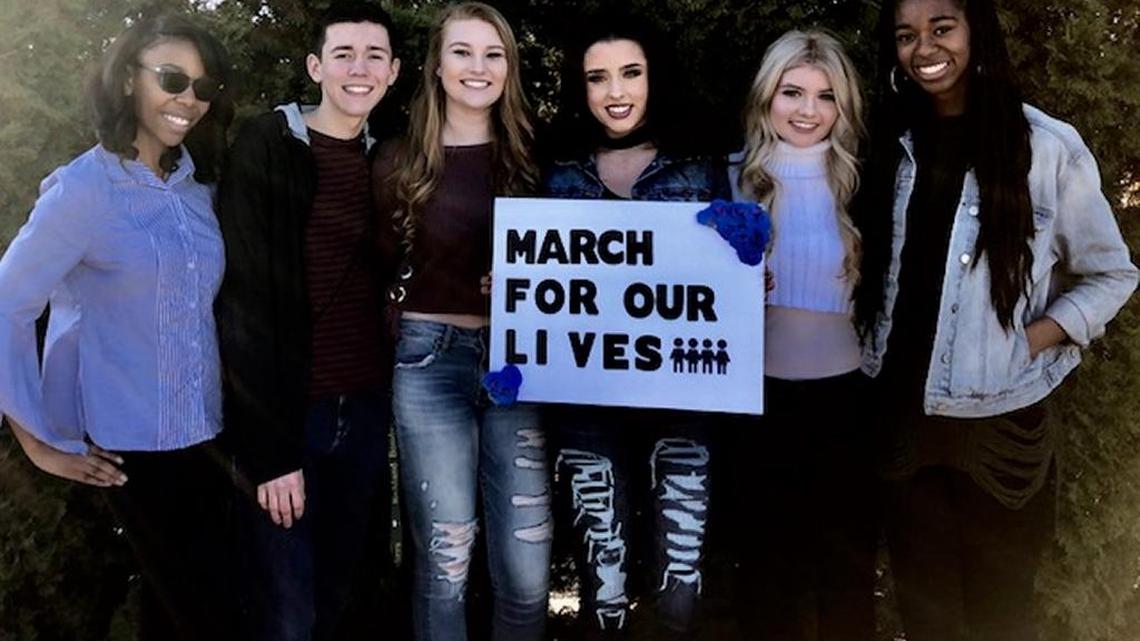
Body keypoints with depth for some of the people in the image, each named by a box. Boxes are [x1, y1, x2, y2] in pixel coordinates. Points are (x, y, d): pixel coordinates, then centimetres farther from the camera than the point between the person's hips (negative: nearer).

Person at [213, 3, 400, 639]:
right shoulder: (267, 148, -8)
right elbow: (245, 302, -13)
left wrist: (387, 405, -1)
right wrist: (269, 446, -17)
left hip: (366, 409, 5)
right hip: (287, 412, -5)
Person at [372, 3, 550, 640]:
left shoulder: (531, 158, 8)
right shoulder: (402, 161, 4)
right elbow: (382, 268, 6)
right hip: (431, 362, -1)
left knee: (528, 567, 3)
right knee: (443, 559, 7)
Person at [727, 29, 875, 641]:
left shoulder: (859, 182, -3)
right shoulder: (736, 179, 0)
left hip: (845, 387, 0)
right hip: (761, 388, 1)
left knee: (848, 547, 14)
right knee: (770, 547, 16)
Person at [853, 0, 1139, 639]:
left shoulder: (1047, 144, -9)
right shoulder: (895, 144, 5)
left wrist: (1029, 344, -13)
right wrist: (877, 351, -1)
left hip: (1000, 418, -3)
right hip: (904, 411, 4)